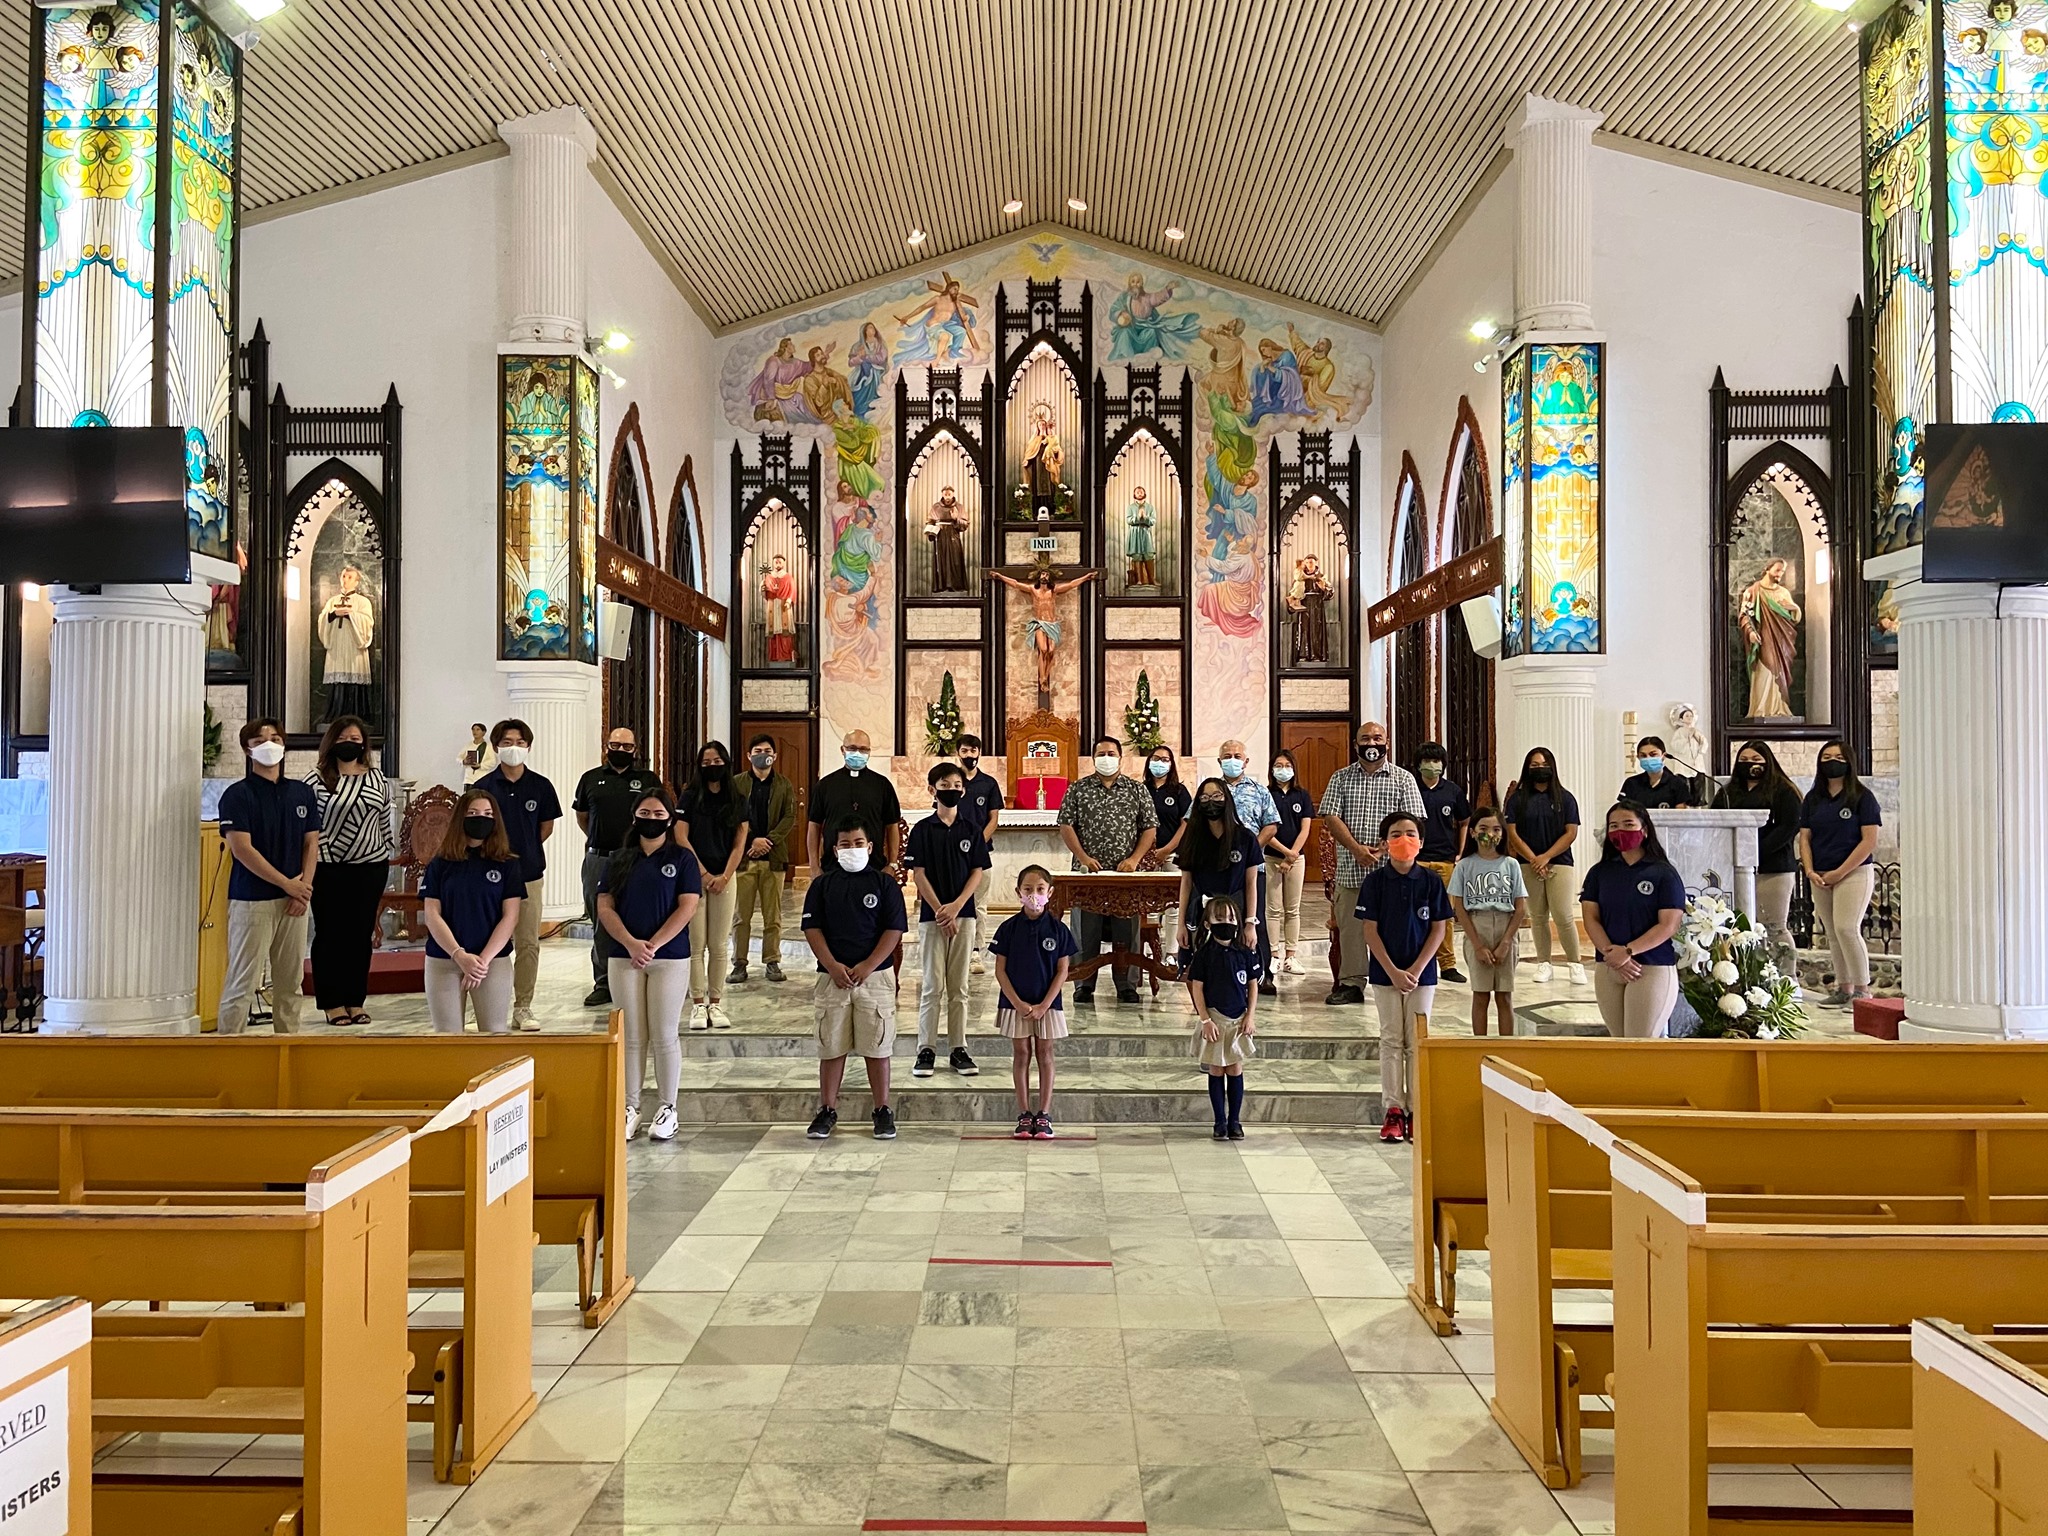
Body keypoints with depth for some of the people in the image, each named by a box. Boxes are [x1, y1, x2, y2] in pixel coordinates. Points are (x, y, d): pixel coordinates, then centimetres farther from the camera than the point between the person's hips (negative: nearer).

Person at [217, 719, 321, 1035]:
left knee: (290, 982, 10)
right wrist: (287, 884, -12)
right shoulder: (237, 795, -4)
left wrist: (304, 886, -4)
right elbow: (241, 849, -12)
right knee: (242, 984, -4)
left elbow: (311, 844, 11)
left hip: (295, 901, 5)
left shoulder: (303, 793, 11)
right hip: (252, 900, -5)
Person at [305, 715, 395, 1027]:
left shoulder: (378, 780, 10)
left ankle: (355, 1001, 14)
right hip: (328, 869, -3)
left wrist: (384, 861, 12)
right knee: (330, 934, 2)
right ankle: (333, 1003, 9)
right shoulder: (317, 779, -1)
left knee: (361, 934, 6)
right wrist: (312, 861, -7)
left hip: (370, 867, 3)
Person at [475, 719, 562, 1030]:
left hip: (529, 875, 1)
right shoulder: (484, 786, -1)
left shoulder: (540, 786, 2)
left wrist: (524, 851, 9)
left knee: (528, 944, 3)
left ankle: (523, 1008, 12)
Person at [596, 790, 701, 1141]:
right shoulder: (618, 860, 9)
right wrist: (631, 944, -13)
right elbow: (605, 907, 2)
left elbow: (687, 908, -6)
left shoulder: (683, 859, 1)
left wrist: (652, 946, -14)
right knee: (632, 1037, 5)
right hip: (624, 957, 2)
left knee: (665, 1036, 0)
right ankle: (630, 1108, 12)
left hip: (670, 958, -2)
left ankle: (667, 1108, 9)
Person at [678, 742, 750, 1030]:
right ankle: (698, 1005, 2)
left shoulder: (738, 800, 7)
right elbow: (681, 839, -2)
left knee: (719, 946, 2)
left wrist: (724, 877, -5)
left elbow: (739, 844, 6)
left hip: (725, 878, 1)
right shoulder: (690, 797, 2)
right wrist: (703, 874, -7)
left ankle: (716, 1003, 8)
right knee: (696, 945, -2)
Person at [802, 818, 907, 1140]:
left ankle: (883, 1111, 12)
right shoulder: (822, 885, 7)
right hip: (832, 977, 2)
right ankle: (827, 1110, 17)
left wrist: (867, 966, -11)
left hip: (874, 976, -2)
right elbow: (812, 928, 3)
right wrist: (832, 966, -9)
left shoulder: (884, 883, 2)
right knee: (831, 1047, 7)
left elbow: (894, 930, -2)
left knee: (877, 1047, 2)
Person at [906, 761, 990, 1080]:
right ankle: (926, 1050, 6)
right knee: (933, 985, 0)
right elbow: (918, 874, -5)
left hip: (963, 913, 2)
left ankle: (959, 1050, 11)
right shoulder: (922, 830, -2)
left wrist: (956, 906, -11)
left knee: (959, 986, 6)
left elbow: (978, 871, 2)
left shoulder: (970, 830, 5)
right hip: (932, 914, -2)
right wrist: (940, 911, -12)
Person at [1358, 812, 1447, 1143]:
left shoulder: (1430, 880, -3)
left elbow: (1438, 929, -1)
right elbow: (1371, 931, -5)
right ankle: (1393, 1110, 10)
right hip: (1385, 972, 0)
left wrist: (1416, 970, -9)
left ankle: (1416, 1110, 12)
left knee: (1417, 1041, 5)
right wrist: (1393, 972, -11)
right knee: (1391, 1040, 5)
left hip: (1421, 972, 0)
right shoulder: (1376, 881, -5)